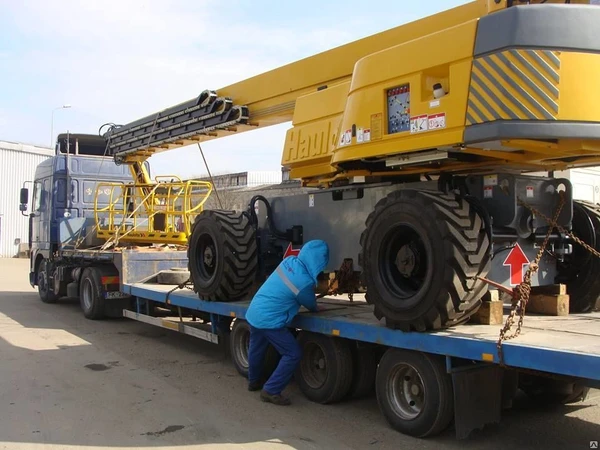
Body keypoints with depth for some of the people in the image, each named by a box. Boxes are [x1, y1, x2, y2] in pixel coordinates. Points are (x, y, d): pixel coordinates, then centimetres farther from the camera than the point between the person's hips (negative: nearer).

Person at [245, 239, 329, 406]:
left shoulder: (289, 261, -2)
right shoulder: (305, 282, -22)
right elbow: (311, 306, 1)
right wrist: (317, 308, 21)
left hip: (253, 312, 9)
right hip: (268, 320, -9)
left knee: (256, 349, 27)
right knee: (293, 354, 1)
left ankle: (254, 381, 49)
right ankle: (270, 391, 5)